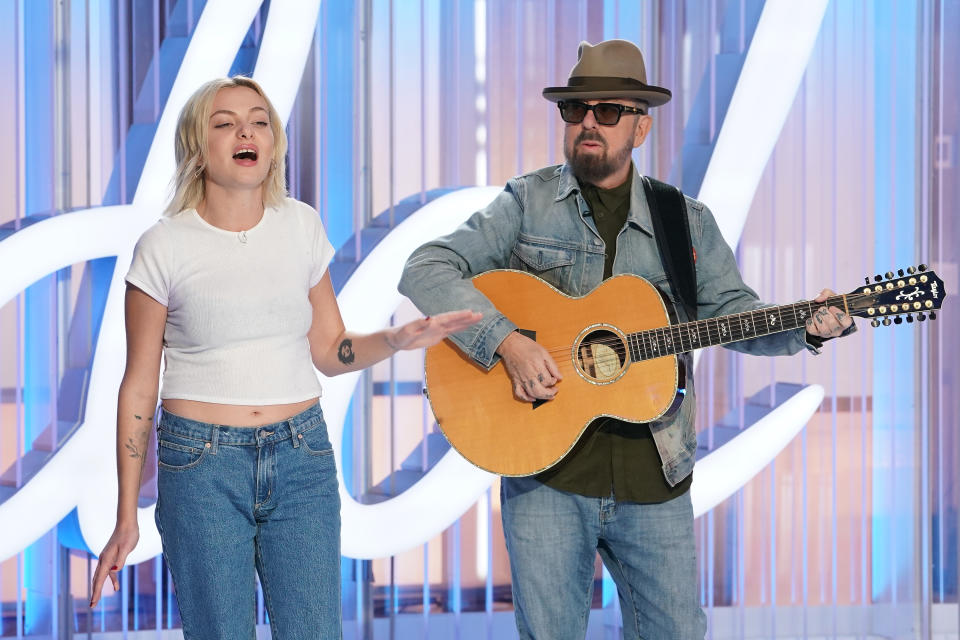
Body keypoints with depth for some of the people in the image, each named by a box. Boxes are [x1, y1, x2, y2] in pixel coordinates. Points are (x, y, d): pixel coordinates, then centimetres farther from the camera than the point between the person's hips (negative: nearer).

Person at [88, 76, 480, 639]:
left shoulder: (301, 225, 6)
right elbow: (138, 387, -1)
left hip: (302, 456, 3)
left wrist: (396, 339, -8)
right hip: (202, 463, -3)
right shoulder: (166, 245, -4)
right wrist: (126, 518, -2)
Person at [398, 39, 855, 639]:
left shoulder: (687, 222, 8)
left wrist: (806, 329, -10)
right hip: (545, 476, -2)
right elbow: (424, 270, -8)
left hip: (653, 479, 2)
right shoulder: (528, 204, 0)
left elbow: (731, 311, 10)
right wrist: (507, 341, -21)